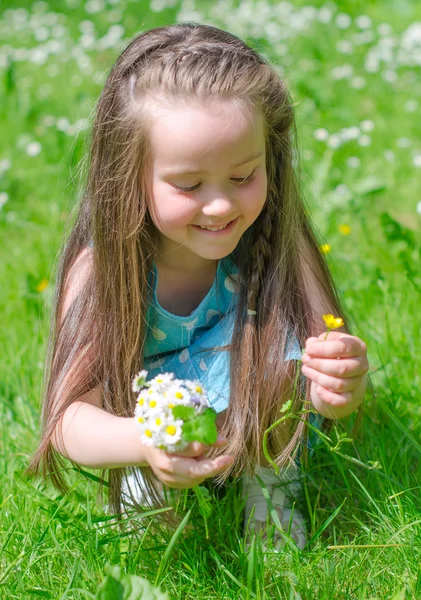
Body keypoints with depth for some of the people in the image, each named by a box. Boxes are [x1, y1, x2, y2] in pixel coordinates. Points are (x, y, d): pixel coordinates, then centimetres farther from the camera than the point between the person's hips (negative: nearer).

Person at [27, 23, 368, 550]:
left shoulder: (276, 252, -24)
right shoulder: (99, 270, -27)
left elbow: (324, 395, -25)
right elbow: (66, 418, -31)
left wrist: (341, 385, -51)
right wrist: (142, 442, -54)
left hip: (255, 427, 1)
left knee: (273, 334, -28)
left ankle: (269, 493, -7)